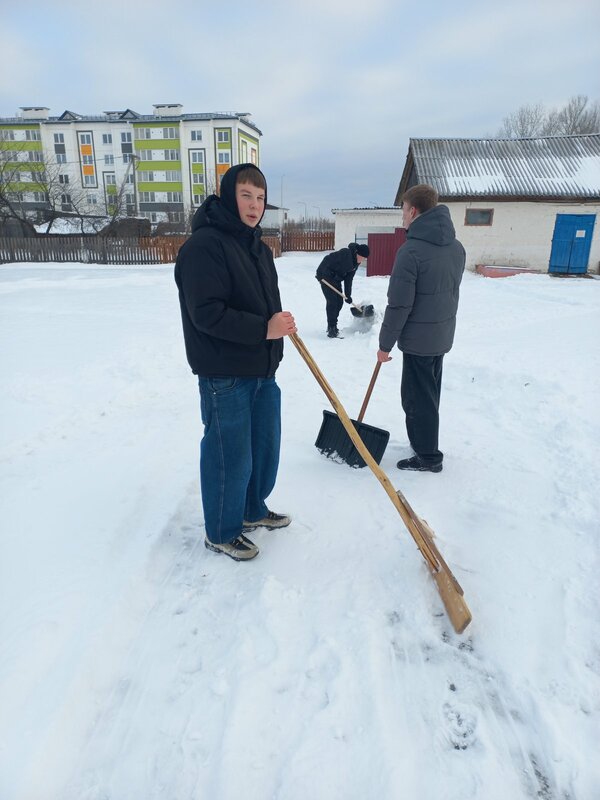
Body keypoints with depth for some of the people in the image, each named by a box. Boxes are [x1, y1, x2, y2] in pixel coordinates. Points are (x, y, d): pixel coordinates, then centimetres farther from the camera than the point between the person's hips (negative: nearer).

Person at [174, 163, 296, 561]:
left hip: (262, 370, 9)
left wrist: (280, 325, 10)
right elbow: (207, 313, -23)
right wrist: (264, 329, -25)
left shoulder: (258, 247, 14)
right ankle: (221, 532, 23)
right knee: (230, 455, 2)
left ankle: (252, 510, 41)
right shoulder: (204, 245, -15)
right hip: (223, 375, -9)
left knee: (265, 446, 19)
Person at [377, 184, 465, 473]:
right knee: (430, 393, 20)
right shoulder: (456, 246, 5)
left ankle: (428, 456, 14)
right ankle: (422, 441, 36)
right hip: (443, 334, 8)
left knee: (417, 397, 4)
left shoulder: (411, 250, -20)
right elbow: (450, 291, 13)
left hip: (418, 338, -8)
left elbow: (399, 305, -19)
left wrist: (385, 343, -10)